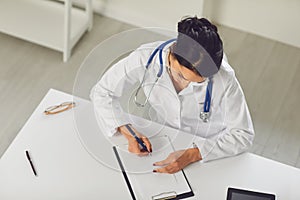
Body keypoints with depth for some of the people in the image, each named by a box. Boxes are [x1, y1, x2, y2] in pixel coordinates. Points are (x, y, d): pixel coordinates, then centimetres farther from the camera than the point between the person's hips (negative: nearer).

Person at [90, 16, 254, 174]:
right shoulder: (145, 58, -24)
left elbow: (243, 135, -21)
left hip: (211, 150, -1)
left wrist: (192, 155, -33)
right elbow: (102, 92, -11)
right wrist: (127, 131, -26)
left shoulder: (224, 79, -29)